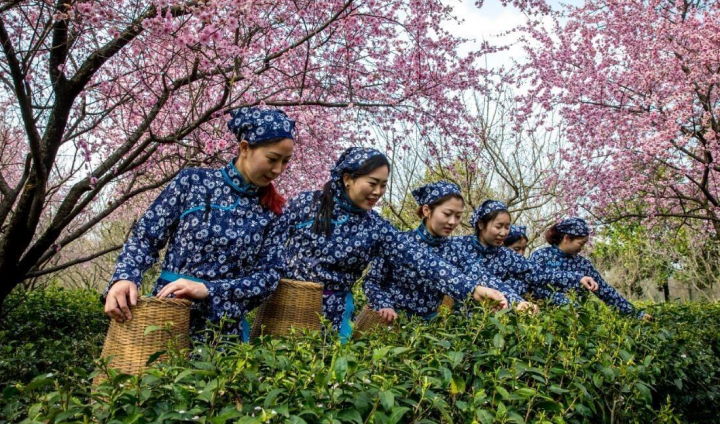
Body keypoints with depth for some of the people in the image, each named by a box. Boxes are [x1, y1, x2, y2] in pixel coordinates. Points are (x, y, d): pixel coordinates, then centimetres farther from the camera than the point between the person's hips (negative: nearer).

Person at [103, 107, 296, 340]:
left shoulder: (271, 210, -2)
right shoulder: (193, 181, -5)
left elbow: (268, 276, -7)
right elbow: (145, 238, -3)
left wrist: (208, 289, -20)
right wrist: (124, 278, -21)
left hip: (226, 329, 1)